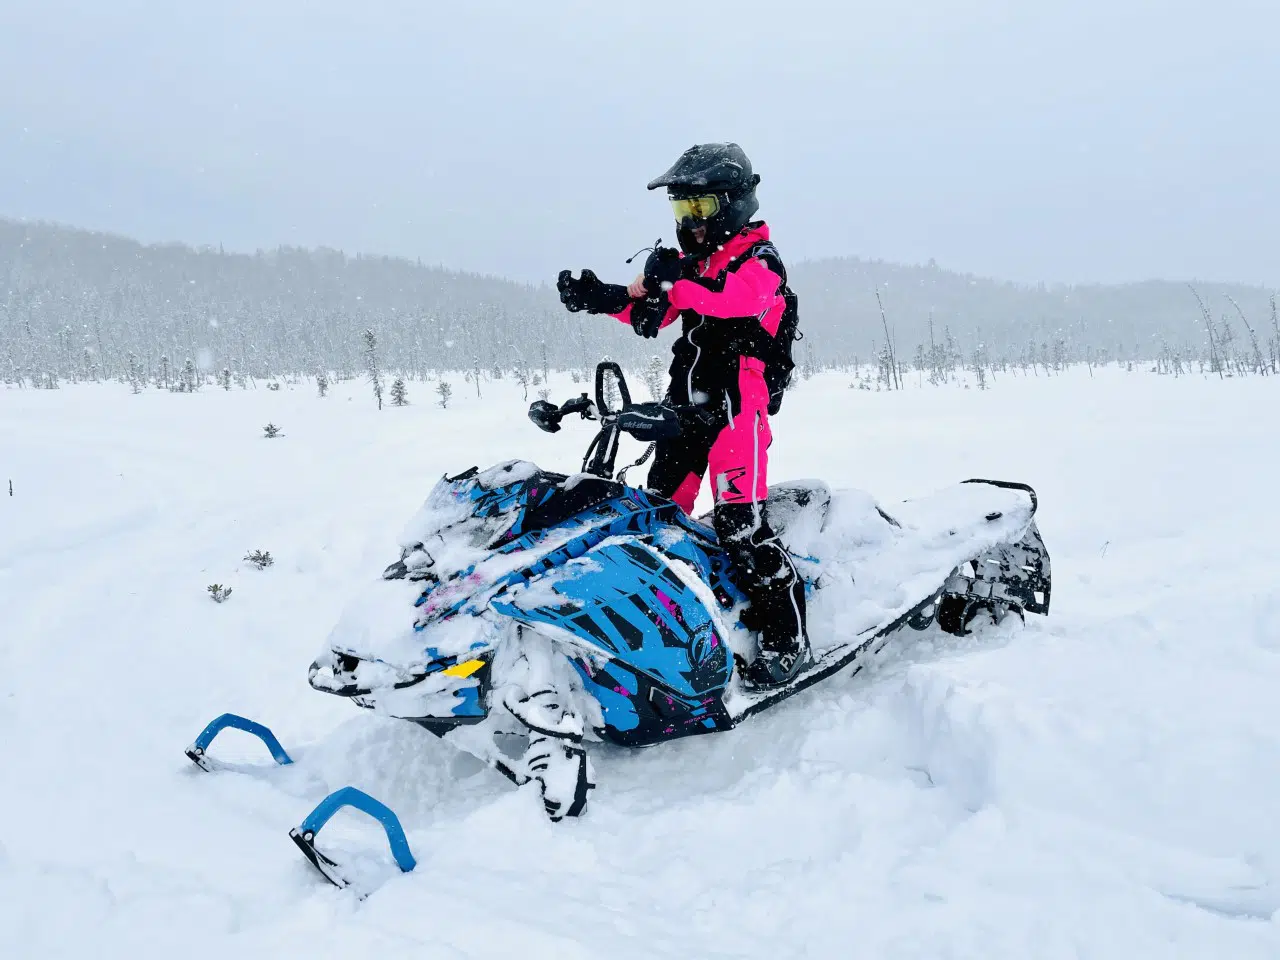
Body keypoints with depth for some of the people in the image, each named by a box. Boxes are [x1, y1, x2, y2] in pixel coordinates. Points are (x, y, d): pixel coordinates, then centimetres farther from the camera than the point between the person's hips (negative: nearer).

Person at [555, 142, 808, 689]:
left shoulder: (759, 258, -2)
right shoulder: (691, 262, 21)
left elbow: (741, 296, -24)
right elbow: (648, 314, 16)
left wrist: (679, 280, -33)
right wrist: (597, 296, -1)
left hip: (739, 402, -8)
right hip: (688, 403, 8)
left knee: (738, 520, -18)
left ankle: (786, 637, -11)